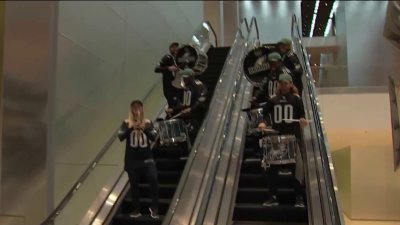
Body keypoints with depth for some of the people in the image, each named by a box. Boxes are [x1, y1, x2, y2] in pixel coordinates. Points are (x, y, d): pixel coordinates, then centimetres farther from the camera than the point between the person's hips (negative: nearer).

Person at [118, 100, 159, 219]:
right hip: (132, 160, 0)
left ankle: (154, 208, 0)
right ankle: (136, 210, 25)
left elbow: (154, 137, -10)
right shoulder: (127, 123, -1)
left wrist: (145, 129, -28)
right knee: (134, 185, 9)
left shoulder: (148, 122, 1)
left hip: (147, 158, 0)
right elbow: (120, 137, -14)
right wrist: (131, 128, -29)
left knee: (153, 180, -16)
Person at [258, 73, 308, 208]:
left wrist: (302, 120, -21)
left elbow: (301, 114, 1)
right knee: (272, 168, 4)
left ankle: (299, 198, 6)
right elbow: (264, 113, 11)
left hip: (293, 137, -3)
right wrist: (262, 123, -7)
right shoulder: (273, 100, 11)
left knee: (297, 167, -4)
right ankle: (273, 197, 14)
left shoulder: (296, 99, 4)